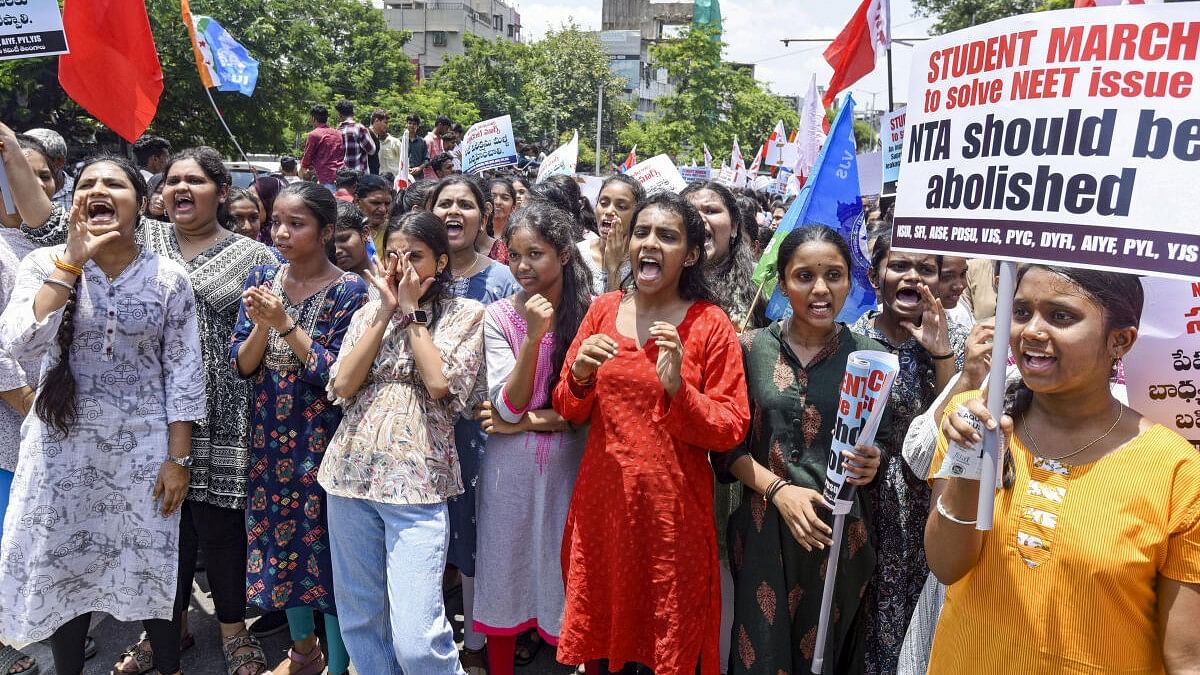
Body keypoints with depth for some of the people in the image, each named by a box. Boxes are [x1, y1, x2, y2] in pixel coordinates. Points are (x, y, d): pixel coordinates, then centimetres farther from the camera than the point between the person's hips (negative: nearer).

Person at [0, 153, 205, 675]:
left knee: (153, 562, 9)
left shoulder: (169, 278, -5)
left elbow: (183, 372, -4)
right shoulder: (46, 264, -3)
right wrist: (73, 260, -21)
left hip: (144, 445, -1)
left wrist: (178, 457, -7)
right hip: (63, 443, 1)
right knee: (64, 565, 12)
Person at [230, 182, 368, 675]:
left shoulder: (348, 290, -11)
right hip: (270, 435, 5)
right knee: (280, 538, 16)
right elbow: (240, 365, 0)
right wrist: (261, 325, -18)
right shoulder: (262, 278, 3)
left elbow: (336, 375, -17)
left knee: (327, 543, 2)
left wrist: (285, 324, -23)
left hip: (323, 438, -5)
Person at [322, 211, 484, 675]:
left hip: (417, 480, -4)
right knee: (359, 619, 14)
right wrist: (386, 310, -2)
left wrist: (411, 310, -5)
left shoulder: (465, 314, 2)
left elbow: (439, 383, -13)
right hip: (352, 472, 5)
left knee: (416, 636, -10)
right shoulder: (369, 313, 13)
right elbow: (342, 386, 0)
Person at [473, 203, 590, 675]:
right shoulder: (500, 315, -5)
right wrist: (532, 336, -25)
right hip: (511, 468, 1)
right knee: (505, 579, 14)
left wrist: (527, 421, -11)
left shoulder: (592, 312, -7)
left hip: (570, 464, -1)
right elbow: (508, 408, -14)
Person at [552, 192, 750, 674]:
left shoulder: (711, 325, -6)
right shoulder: (603, 311, 4)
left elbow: (732, 430, -9)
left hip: (673, 506, -3)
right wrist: (580, 375, -13)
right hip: (602, 500, 3)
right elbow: (569, 412, 8)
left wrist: (677, 387, -23)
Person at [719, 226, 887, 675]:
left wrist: (871, 463, -15)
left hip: (841, 531, 1)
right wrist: (779, 490, -16)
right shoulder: (751, 348, -4)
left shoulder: (869, 355, -3)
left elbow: (881, 441, 7)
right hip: (765, 528, -1)